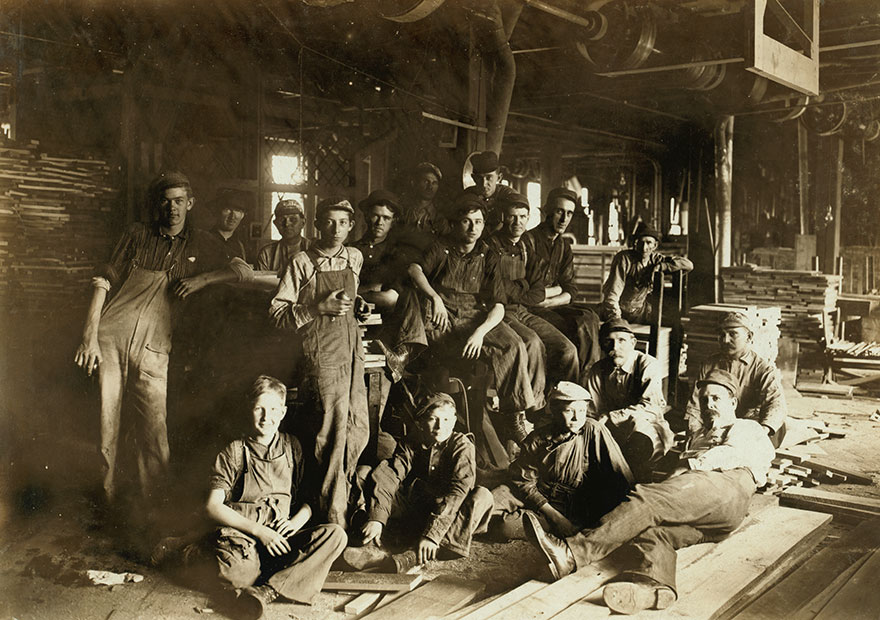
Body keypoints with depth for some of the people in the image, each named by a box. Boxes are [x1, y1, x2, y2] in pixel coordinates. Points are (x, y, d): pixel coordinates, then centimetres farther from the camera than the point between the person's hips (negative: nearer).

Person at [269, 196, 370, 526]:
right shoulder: (302, 264, -5)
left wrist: (357, 303, 10)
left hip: (353, 350, 6)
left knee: (358, 429, 6)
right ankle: (333, 516, 2)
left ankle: (340, 490, 26)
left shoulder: (354, 258, 12)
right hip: (322, 353, -6)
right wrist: (319, 307, -16)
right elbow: (277, 313, -6)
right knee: (333, 429, -8)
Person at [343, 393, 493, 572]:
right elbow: (390, 476, -18)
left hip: (451, 515, -2)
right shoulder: (411, 442, -4)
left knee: (482, 496, -31)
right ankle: (377, 547, -31)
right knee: (380, 471, -12)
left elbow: (458, 491, -28)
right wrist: (376, 518, -35)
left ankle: (414, 556, -44)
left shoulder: (463, 447, -14)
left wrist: (432, 533, -40)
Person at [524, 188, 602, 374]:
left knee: (589, 318, -21)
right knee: (577, 327, -27)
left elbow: (570, 292, 8)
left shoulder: (564, 245, 16)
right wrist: (557, 289, 1)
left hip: (554, 307, 6)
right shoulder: (529, 240, -8)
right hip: (527, 310, -6)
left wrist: (547, 301, -12)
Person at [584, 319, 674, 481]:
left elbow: (651, 408, -20)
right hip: (611, 432, 3)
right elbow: (594, 413, 2)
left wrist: (611, 417, -29)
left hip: (648, 427, -3)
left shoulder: (648, 365, -9)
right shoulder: (597, 372, 3)